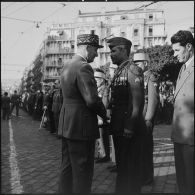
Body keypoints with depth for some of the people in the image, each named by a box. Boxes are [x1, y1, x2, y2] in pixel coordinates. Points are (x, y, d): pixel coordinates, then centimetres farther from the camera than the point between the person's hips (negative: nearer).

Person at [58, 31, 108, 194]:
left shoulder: (67, 66, 11)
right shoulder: (83, 67, -18)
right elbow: (92, 100, -24)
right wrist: (105, 115, -5)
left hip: (66, 125, 9)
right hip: (81, 127, -9)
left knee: (67, 168, 19)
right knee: (82, 171, 4)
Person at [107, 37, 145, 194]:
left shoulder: (133, 70, -14)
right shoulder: (118, 72, 13)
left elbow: (138, 102, -19)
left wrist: (130, 127, -20)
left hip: (129, 129, -9)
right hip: (118, 127, 9)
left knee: (130, 166, 5)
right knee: (121, 164, 21)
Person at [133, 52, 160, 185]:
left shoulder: (151, 78, -9)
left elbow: (153, 100, -16)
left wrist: (148, 119, -19)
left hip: (145, 117, -7)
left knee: (146, 146, 2)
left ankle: (147, 177, 16)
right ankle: (140, 173, 28)